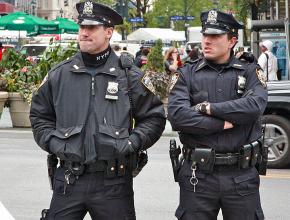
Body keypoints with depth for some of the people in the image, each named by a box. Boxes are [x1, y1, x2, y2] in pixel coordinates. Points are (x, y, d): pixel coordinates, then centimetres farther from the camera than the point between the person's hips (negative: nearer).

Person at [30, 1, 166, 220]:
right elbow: (39, 115, 17)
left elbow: (154, 117, 6)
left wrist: (132, 143, -7)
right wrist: (52, 142, 1)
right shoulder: (59, 74, 6)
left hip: (113, 179, -1)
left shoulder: (129, 76, 1)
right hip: (69, 179, 2)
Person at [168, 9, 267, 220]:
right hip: (198, 175, 0)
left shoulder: (250, 72, 6)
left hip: (242, 176, 0)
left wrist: (209, 108, -12)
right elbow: (177, 115, -11)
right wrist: (223, 123, -13)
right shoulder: (188, 74, 5)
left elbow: (255, 106, -14)